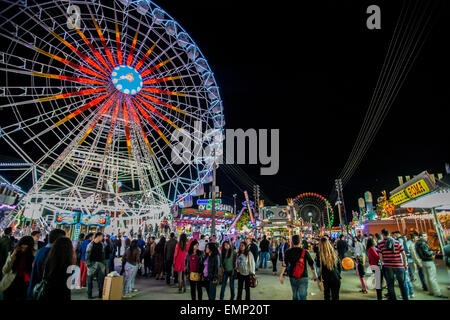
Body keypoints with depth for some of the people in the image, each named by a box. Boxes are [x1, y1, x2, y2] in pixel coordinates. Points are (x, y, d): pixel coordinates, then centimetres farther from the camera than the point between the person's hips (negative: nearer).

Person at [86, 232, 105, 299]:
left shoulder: (101, 244, 9)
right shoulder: (90, 245, -7)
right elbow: (87, 255, -7)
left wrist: (103, 262, 11)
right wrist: (88, 263, -12)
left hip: (100, 263, 4)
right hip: (92, 263, -4)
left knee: (101, 278, 3)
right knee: (90, 279, 5)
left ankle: (101, 294, 11)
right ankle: (89, 294, 16)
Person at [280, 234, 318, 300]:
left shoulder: (288, 252, -3)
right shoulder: (305, 252, -7)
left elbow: (284, 264, -5)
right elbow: (311, 265, -4)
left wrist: (281, 275, 1)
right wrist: (315, 277, 4)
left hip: (292, 277, 3)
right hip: (303, 277, -2)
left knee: (295, 296, 18)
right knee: (303, 296, -1)